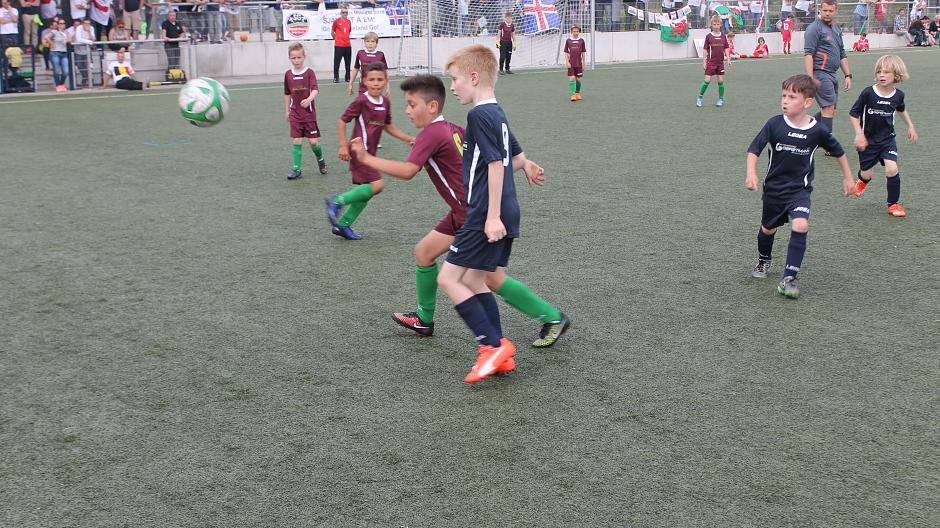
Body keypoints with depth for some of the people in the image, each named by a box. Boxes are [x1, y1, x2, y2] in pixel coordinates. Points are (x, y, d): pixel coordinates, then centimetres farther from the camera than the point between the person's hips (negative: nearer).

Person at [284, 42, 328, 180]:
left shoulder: (309, 72, -7)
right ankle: (297, 169, 4)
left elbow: (315, 90, -20)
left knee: (313, 141, -1)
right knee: (297, 141, -2)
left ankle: (320, 160, 27)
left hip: (309, 112, -3)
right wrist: (287, 111, 17)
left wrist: (309, 99, -40)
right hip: (295, 113, 3)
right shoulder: (288, 74, 4)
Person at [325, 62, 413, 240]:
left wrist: (407, 138, 14)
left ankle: (342, 224, 22)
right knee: (377, 185, -19)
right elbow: (342, 121, -8)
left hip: (369, 154, 8)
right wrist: (343, 145, -13)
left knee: (365, 193, 11)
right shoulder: (361, 101, -14)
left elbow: (388, 126, 22)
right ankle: (337, 201, -9)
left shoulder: (386, 102, 7)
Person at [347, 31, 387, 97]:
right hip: (363, 87, 0)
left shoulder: (380, 55, -3)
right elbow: (356, 69, 10)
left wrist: (387, 87, 4)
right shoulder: (360, 54, 0)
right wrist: (350, 84, 13)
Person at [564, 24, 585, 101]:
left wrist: (583, 63, 6)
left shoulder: (581, 41, 4)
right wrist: (567, 62, -7)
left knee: (578, 79, 7)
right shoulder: (568, 41, 1)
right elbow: (566, 52, 3)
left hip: (579, 64, 1)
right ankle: (573, 95, -10)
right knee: (571, 79, -9)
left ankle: (577, 93, 24)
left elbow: (583, 53, 8)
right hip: (571, 64, -1)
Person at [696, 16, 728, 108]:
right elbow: (705, 50, 0)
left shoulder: (723, 36, 5)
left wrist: (728, 59, -1)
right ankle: (700, 98, 3)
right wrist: (704, 62, -4)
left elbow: (726, 49, 9)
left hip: (720, 62, 3)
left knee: (721, 81, 3)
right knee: (707, 80, -8)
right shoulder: (708, 36, -2)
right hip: (711, 62, -3)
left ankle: (721, 99, 15)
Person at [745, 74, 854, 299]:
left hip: (799, 189, -1)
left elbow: (838, 151, 6)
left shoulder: (817, 130, -11)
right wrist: (751, 174, -25)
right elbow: (754, 149, -9)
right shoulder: (774, 124, -13)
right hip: (773, 187, 1)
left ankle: (788, 279, -17)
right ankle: (763, 261, 49)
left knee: (800, 226, -23)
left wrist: (848, 177, 14)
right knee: (768, 229, 17)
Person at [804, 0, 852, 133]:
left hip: (832, 75, 9)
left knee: (828, 111, 10)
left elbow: (842, 55, 24)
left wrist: (848, 75, 18)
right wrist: (810, 79, -23)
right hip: (820, 73, -9)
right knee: (829, 110, -11)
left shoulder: (837, 29, 19)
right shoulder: (814, 28, -7)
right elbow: (808, 54, -15)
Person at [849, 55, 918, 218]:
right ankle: (863, 180, 50)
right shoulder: (868, 93, -18)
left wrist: (910, 126, 18)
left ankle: (893, 204, 1)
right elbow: (854, 114, -8)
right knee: (867, 173, 9)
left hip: (888, 139, 2)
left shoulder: (898, 95, -6)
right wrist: (859, 135, -14)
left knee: (892, 169, -17)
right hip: (868, 140, -2)